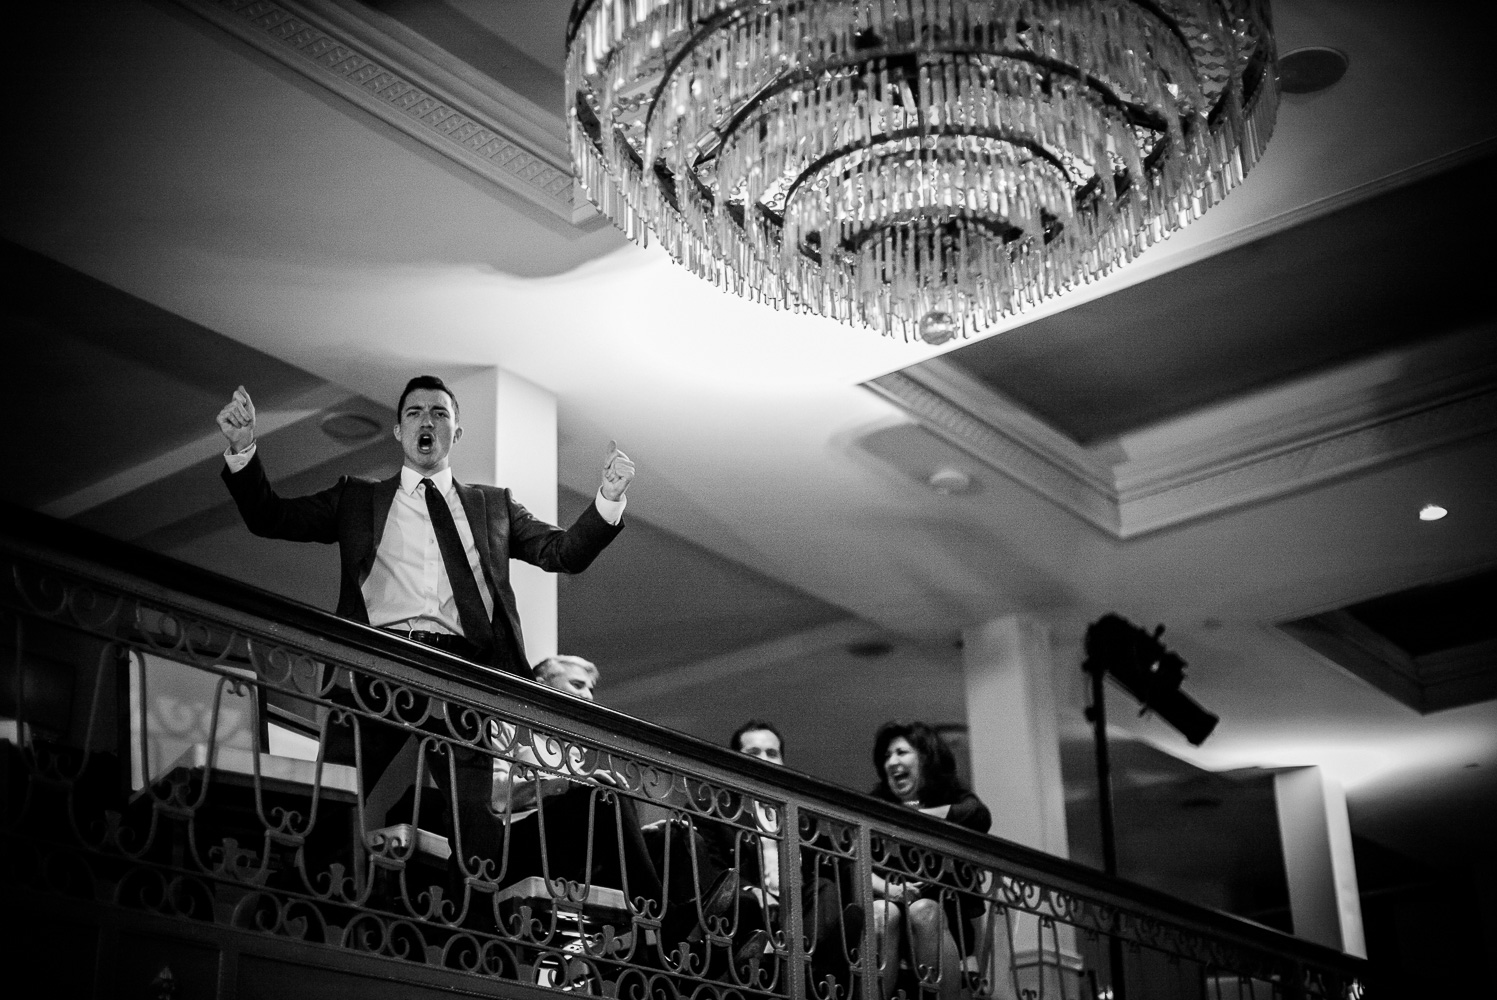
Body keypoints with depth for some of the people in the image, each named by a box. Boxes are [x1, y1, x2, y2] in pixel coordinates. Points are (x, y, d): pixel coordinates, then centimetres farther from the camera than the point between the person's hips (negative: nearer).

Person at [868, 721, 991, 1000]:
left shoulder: (953, 799, 12)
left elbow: (980, 816, -13)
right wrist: (887, 888, -18)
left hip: (946, 911, -1)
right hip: (892, 902, 1)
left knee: (923, 911, -33)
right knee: (882, 913, -31)